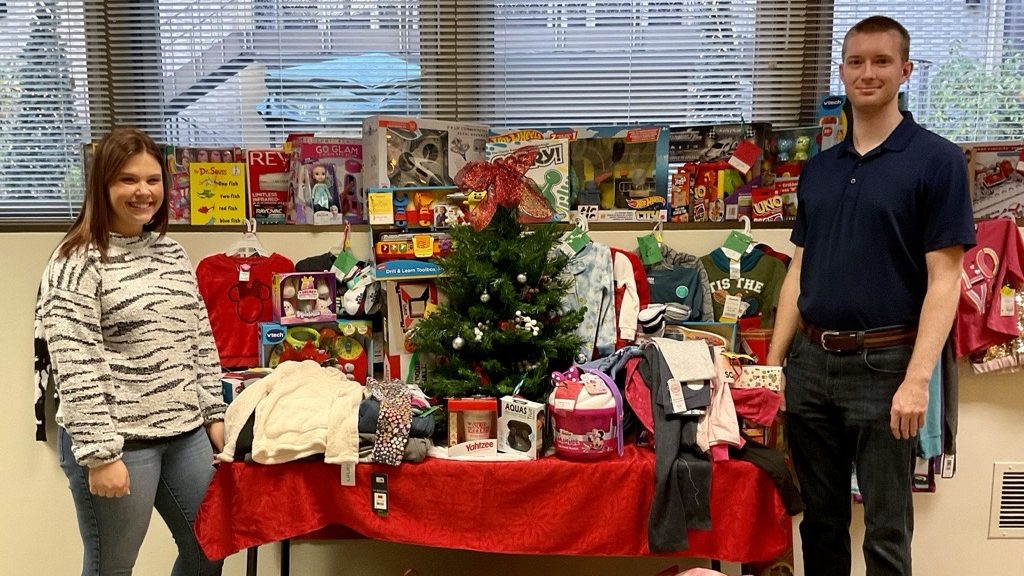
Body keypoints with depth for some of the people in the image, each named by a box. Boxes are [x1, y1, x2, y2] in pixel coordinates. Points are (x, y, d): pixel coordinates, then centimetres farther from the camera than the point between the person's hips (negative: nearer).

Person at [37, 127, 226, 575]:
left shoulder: (172, 253, 10)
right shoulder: (77, 262, -12)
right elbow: (75, 369, -17)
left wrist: (213, 413, 12)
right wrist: (100, 453, -19)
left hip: (186, 431, 7)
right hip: (118, 439, -7)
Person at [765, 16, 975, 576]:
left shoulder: (936, 159, -5)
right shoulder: (818, 168, 11)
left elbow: (943, 280, -10)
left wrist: (918, 379, -19)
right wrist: (773, 362, 8)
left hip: (883, 363, -5)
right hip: (810, 361, 5)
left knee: (886, 530, 6)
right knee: (820, 519, 15)